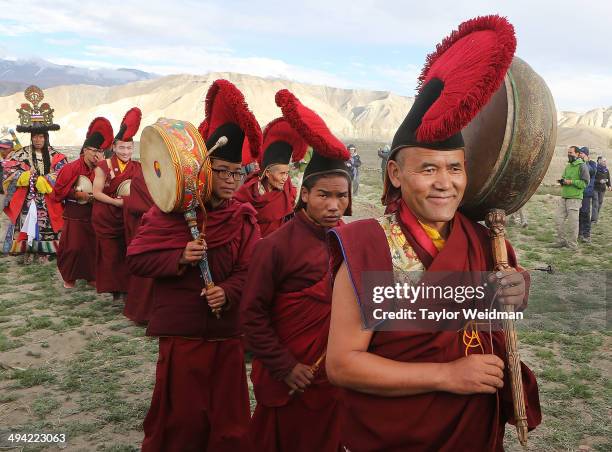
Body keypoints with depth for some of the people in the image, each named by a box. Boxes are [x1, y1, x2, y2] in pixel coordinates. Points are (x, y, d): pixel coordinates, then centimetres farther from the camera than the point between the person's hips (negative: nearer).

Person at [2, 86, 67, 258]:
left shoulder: (56, 156, 2)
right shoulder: (22, 154, 3)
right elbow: (8, 170, -2)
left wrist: (42, 180, -14)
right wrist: (26, 176, -14)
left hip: (48, 201, 0)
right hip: (27, 199, 0)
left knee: (46, 224, 3)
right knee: (27, 223, 0)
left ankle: (44, 251, 14)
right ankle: (27, 250, 11)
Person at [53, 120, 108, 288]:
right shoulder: (72, 168, -11)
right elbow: (59, 190, -9)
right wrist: (78, 195, -17)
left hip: (93, 214, 4)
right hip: (74, 214, -4)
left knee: (92, 246, 5)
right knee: (74, 247, -1)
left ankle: (90, 276, 20)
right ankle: (69, 277, 17)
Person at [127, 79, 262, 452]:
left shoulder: (245, 218, 1)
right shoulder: (172, 209, -6)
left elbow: (250, 269, -3)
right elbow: (136, 258, -7)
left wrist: (228, 292, -22)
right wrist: (179, 258, -21)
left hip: (228, 331, 3)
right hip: (181, 330, -2)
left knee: (227, 415, 14)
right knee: (181, 414, 10)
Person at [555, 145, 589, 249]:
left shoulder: (582, 166, -7)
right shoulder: (568, 166, 17)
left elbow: (585, 183, -13)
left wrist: (570, 182, -17)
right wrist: (562, 181, 7)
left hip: (574, 198, -8)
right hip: (563, 197, 8)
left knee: (572, 223, -3)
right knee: (559, 220, 6)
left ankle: (572, 244, 6)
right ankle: (562, 240, 18)